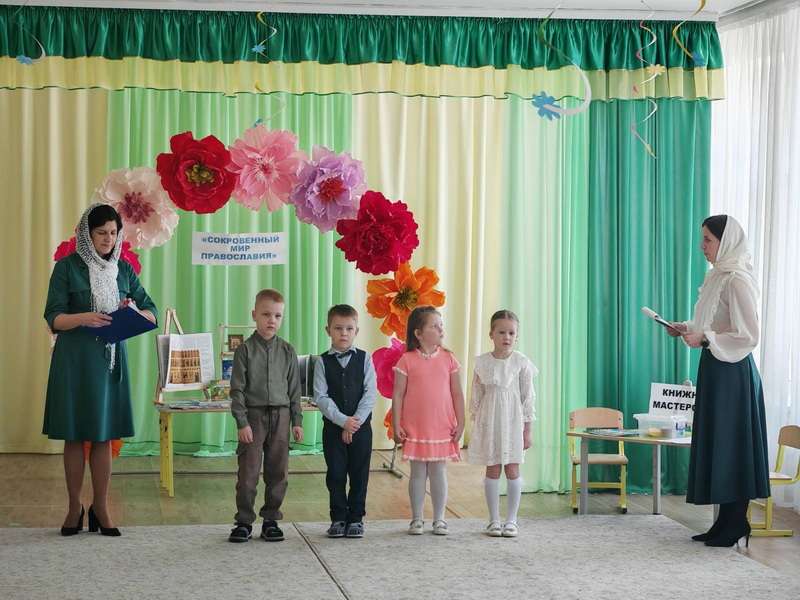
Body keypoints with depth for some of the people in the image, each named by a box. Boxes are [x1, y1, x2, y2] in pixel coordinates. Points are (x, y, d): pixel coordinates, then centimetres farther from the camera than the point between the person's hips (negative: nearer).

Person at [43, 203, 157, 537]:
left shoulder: (124, 270, 8)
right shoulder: (68, 267, -3)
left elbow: (152, 312, 7)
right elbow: (53, 318, -7)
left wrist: (135, 313, -16)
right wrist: (83, 318, -27)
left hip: (111, 358, 3)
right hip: (74, 358, -3)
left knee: (104, 435, 4)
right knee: (74, 435, 2)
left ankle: (100, 508, 12)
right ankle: (75, 507, 12)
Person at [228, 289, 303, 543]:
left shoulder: (287, 351, 6)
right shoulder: (245, 349, -3)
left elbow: (294, 388, 9)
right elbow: (237, 388, -4)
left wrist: (297, 421, 5)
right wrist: (241, 422, -10)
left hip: (280, 416, 3)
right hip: (253, 415, -3)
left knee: (278, 472, 6)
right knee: (248, 472, -1)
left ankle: (271, 520, 17)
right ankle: (244, 522, 9)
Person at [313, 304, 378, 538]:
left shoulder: (364, 359, 1)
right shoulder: (323, 362, 0)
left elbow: (371, 393, -6)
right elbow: (321, 397, -7)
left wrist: (356, 420, -15)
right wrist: (343, 420, -16)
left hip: (361, 425, 0)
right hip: (333, 426, 0)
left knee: (359, 474, 4)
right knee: (336, 474, 4)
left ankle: (356, 518, 14)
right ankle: (338, 518, 14)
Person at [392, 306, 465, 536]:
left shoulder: (448, 359, 1)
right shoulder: (407, 361, -5)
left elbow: (457, 394, 5)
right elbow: (398, 394, -3)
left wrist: (460, 423, 1)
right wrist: (396, 425, -6)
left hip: (442, 428, 1)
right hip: (415, 428, -1)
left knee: (438, 472, 6)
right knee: (418, 473, 7)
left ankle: (439, 519, 15)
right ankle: (417, 519, 17)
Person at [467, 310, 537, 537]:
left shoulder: (521, 362, -5)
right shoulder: (482, 362, -1)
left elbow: (528, 397, -2)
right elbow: (476, 396, 5)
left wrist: (527, 429, -3)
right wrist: (476, 424, 4)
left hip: (512, 420, -1)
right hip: (489, 421, 1)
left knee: (512, 469, 2)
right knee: (492, 469, 5)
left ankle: (511, 520, 11)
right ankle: (494, 520, 12)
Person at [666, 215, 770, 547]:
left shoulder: (737, 280, -16)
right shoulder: (719, 276, 13)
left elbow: (747, 335, -19)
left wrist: (705, 338, -20)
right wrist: (688, 328, 9)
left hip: (732, 373, -10)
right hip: (716, 369, 10)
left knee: (730, 445, -4)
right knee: (717, 445, 11)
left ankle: (736, 525, 3)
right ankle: (726, 522, 16)